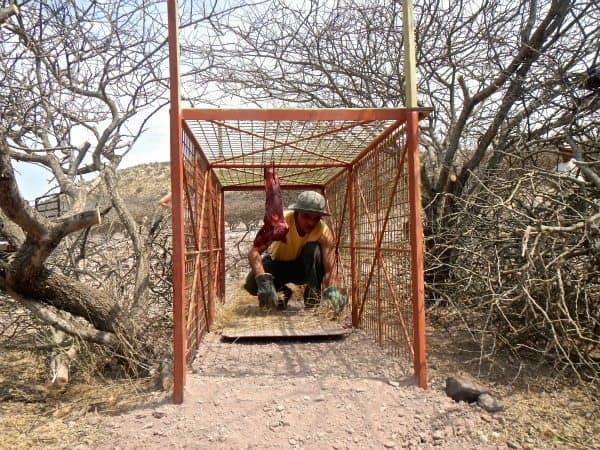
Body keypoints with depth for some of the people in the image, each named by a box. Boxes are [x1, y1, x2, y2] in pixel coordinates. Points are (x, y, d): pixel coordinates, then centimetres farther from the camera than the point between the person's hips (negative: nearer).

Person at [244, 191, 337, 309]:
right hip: (278, 263, 0)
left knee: (314, 249, -32)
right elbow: (254, 251, -37)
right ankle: (283, 292, 3)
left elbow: (329, 270, -34)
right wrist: (263, 280, -53)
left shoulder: (324, 232, -28)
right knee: (252, 284, -28)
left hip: (306, 267, 0)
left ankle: (313, 295, -16)